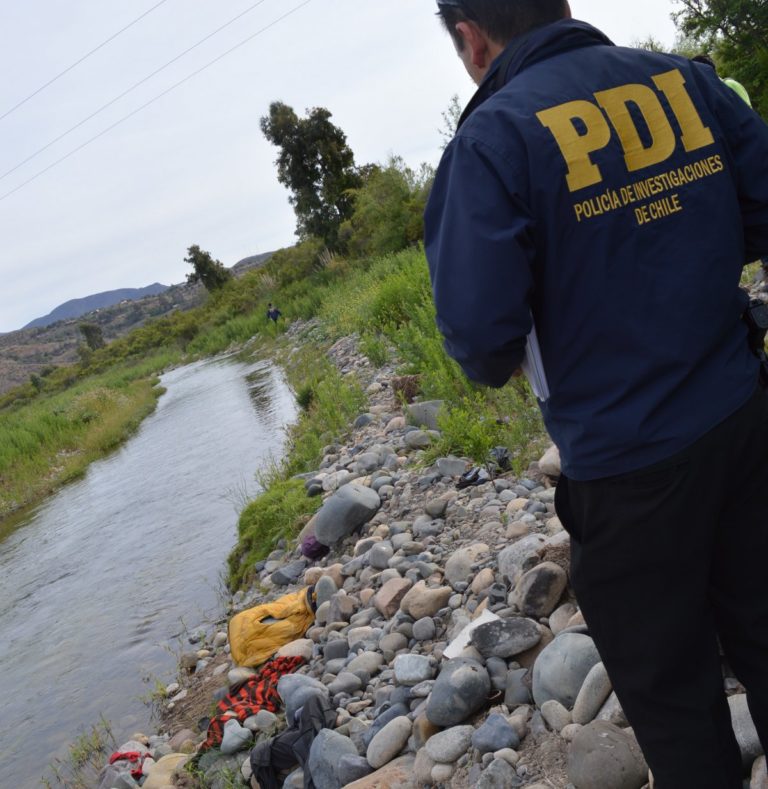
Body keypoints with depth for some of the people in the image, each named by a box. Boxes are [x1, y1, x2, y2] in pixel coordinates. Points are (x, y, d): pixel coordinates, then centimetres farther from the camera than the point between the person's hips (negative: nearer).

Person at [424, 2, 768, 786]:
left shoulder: (493, 138, -15)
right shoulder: (685, 80, 2)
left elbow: (481, 332, -21)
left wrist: (491, 366, 2)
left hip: (626, 457, -5)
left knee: (671, 694, 16)